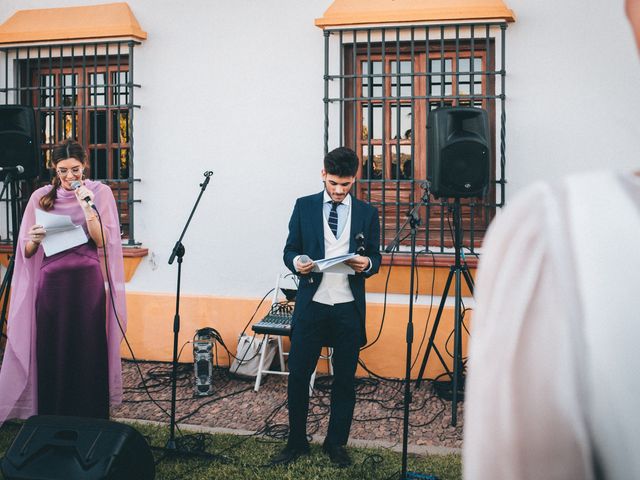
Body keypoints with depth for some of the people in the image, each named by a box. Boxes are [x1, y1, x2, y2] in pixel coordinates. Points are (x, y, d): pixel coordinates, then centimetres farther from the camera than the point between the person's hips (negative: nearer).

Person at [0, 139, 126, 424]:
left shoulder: (99, 192, 2)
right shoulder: (41, 197, 8)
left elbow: (102, 241, -6)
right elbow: (26, 251, 9)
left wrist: (86, 207, -18)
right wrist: (35, 239, -13)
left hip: (88, 281, -2)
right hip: (51, 281, 2)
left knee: (88, 350, -1)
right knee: (51, 351, 1)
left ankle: (90, 418, 11)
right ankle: (51, 419, 14)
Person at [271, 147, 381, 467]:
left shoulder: (367, 213, 6)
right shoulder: (304, 206, 5)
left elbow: (375, 258, 9)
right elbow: (290, 250, 6)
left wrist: (367, 264, -14)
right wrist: (297, 262, -17)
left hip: (349, 308, 1)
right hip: (311, 305, 0)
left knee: (345, 379, 8)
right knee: (298, 375, 2)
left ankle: (336, 443, 23)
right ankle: (296, 443, 17)